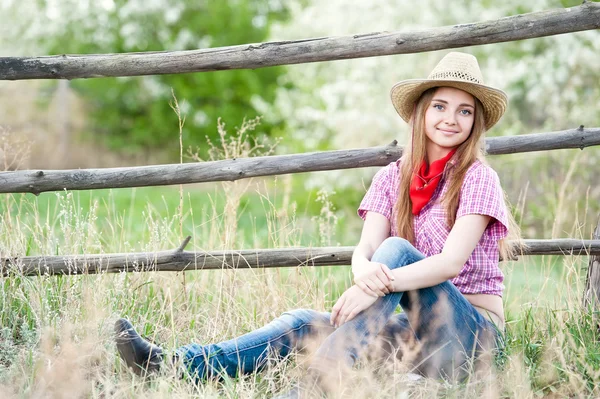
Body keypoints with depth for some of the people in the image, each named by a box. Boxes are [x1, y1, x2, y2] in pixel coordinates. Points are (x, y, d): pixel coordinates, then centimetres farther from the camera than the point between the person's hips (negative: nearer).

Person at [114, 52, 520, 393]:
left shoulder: (478, 177, -5)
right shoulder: (392, 178, 8)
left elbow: (452, 260, -20)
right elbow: (365, 247, -8)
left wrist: (383, 283, -37)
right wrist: (365, 271, -34)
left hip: (471, 332, -4)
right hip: (418, 331, 5)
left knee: (397, 250, -28)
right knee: (304, 323, -15)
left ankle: (318, 383, -42)